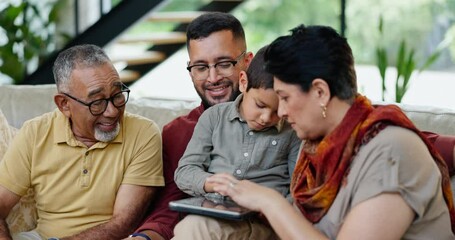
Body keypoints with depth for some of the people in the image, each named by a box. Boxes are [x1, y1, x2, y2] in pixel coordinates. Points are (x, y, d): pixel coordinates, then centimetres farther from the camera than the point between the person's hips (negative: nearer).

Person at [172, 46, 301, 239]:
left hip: (262, 222, -2)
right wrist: (214, 183, -10)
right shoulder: (214, 117, 13)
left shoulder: (292, 131, 8)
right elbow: (184, 171, 10)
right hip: (208, 213, 3)